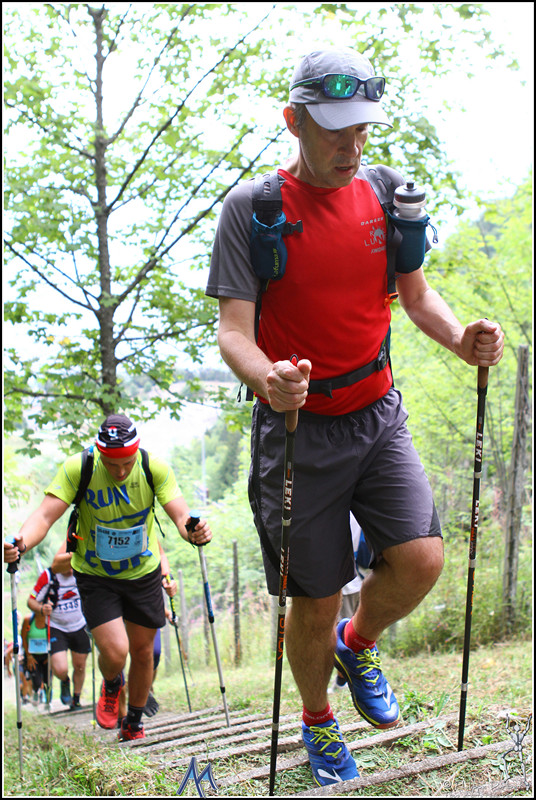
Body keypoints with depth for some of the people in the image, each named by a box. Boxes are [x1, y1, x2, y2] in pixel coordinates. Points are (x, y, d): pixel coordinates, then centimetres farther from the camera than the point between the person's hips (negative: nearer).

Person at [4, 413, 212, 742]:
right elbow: (46, 515, -28)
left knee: (142, 651, 12)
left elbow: (181, 515, -24)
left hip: (144, 571, 2)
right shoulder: (77, 468, -23)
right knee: (115, 654, -14)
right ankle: (112, 685, 25)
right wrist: (21, 543, -48)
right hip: (96, 575, -2)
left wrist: (194, 532, -48)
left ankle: (134, 724, 39)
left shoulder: (155, 468, -20)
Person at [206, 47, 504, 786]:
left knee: (421, 560, -13)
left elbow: (417, 294, 10)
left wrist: (460, 338, -12)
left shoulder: (385, 196, 3)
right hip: (298, 427, -3)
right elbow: (234, 329, -14)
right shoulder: (253, 207, -10)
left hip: (378, 416, 4)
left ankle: (359, 646, 21)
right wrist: (266, 378, -36)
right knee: (316, 601, 4)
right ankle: (318, 722, 34)